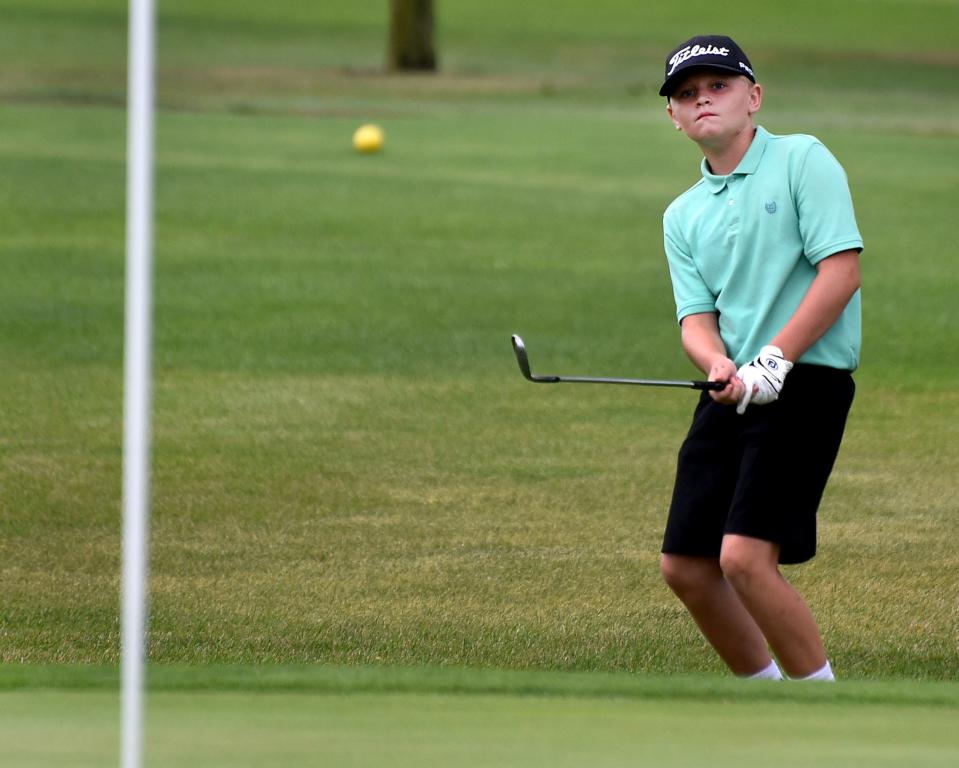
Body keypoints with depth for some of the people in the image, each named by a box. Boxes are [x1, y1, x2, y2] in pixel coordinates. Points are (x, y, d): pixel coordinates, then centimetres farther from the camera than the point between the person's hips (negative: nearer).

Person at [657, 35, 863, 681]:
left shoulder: (803, 161, -3)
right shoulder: (684, 215, 15)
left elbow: (842, 270, -12)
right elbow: (697, 316, 7)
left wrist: (773, 359, -18)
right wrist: (721, 365, -17)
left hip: (806, 381, -7)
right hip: (733, 397, 7)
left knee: (745, 558, -18)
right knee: (685, 567, 6)